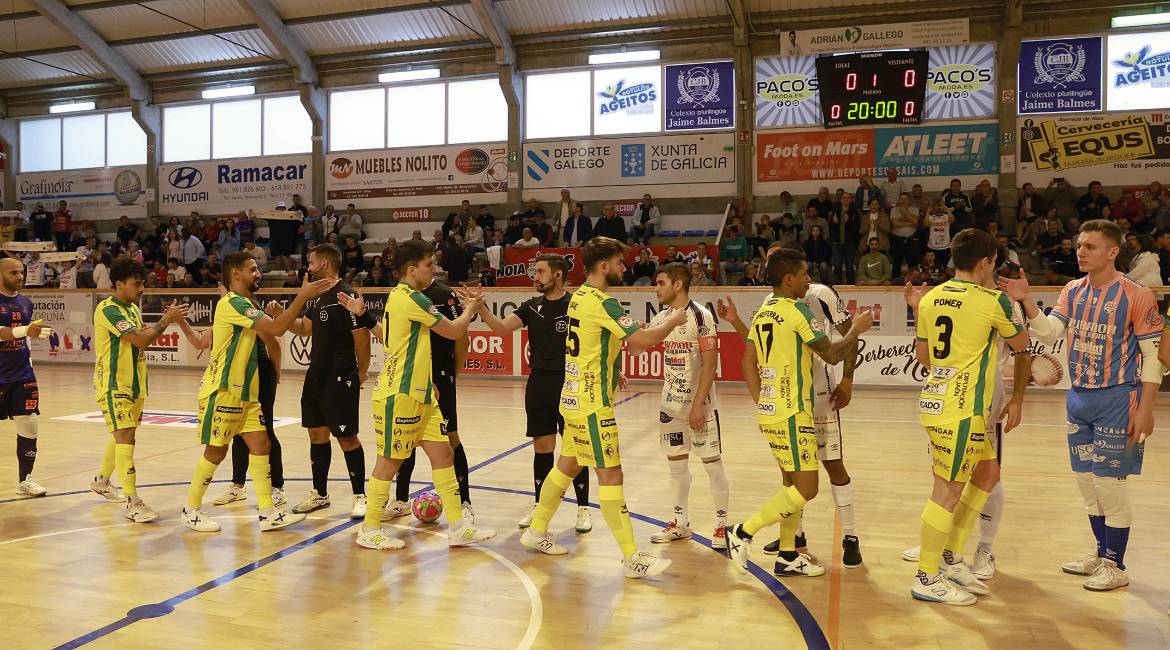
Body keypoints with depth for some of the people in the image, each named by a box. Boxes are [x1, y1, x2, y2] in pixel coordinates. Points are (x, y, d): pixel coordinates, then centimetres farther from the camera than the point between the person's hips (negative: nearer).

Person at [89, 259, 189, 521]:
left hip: (134, 382, 9)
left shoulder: (133, 308, 11)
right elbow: (139, 339, -25)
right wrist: (165, 321, -17)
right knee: (125, 437, -14)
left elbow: (143, 340, 12)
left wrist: (166, 320, -1)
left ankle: (101, 482, 41)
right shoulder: (108, 309, -17)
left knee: (123, 435, 20)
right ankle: (133, 504, -15)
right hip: (113, 384, -9)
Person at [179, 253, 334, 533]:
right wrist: (303, 296, -25)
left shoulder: (245, 304, 14)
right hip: (222, 392, -9)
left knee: (260, 444, 2)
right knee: (216, 451, 1)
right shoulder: (232, 303, -17)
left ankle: (268, 513, 4)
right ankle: (191, 510, 20)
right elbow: (276, 328, -27)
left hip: (245, 392, 9)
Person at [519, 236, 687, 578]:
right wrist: (673, 320, -6)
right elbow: (644, 339, -22)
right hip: (592, 404, -9)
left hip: (574, 397, 9)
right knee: (611, 475, -5)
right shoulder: (602, 303, -19)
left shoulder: (580, 296, 10)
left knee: (567, 465, 19)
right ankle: (632, 557, 1)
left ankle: (537, 531, 32)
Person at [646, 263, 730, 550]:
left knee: (712, 462, 2)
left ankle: (722, 525, 14)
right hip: (670, 403, 7)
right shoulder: (662, 318, 7)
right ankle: (680, 523, 25)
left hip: (699, 403, -7)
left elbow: (710, 364, -16)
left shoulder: (701, 316, -14)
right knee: (676, 462, 12)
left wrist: (697, 405, -19)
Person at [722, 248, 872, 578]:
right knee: (806, 489, -3)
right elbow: (832, 355, -11)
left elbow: (748, 362, 12)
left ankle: (788, 556, 22)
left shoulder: (763, 312, 11)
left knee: (793, 483, 16)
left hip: (769, 411, 9)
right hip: (792, 413, -9)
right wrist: (856, 330, 5)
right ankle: (743, 532, -1)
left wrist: (761, 401, 14)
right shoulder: (796, 309, -13)